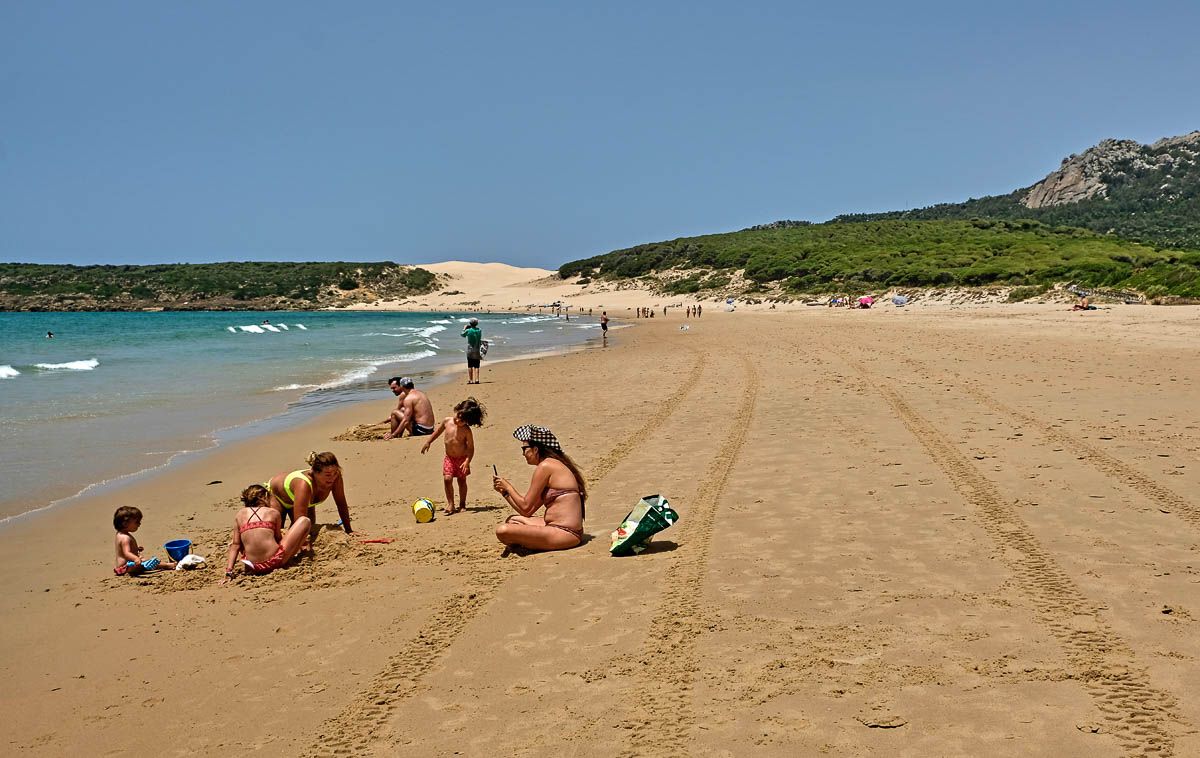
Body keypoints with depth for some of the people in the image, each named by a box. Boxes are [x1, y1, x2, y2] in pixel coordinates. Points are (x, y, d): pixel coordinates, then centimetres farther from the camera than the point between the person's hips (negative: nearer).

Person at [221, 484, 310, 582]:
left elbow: (235, 545, 6)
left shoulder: (240, 514, 10)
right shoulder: (273, 512, 4)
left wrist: (228, 572, 5)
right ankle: (293, 555, 22)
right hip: (276, 561, -4)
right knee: (304, 521, 12)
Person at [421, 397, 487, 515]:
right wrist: (428, 442, 17)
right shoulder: (447, 421, -8)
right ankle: (450, 504, -4)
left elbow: (470, 448, -15)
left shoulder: (466, 431, -18)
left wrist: (467, 461, -28)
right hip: (449, 458, 2)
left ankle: (462, 504, 24)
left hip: (462, 458, -2)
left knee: (462, 481, 8)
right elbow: (438, 431, 11)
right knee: (447, 479, -11)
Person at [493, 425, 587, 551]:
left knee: (502, 531, -23)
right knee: (511, 520, 27)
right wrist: (505, 492, 20)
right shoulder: (554, 465, 19)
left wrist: (508, 486, 6)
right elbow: (529, 511, 20)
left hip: (564, 533, -11)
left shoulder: (545, 466, -11)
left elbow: (525, 507, -8)